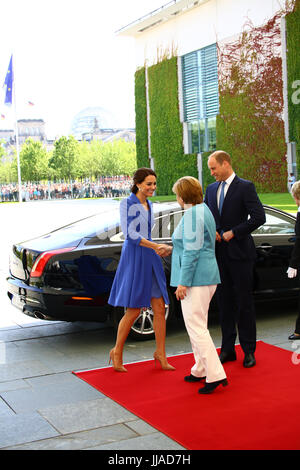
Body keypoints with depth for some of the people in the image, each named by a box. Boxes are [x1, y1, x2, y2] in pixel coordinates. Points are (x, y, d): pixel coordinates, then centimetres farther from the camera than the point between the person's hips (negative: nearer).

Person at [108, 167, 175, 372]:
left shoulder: (149, 205, 15)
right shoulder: (127, 204, -7)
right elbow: (129, 233, -17)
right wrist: (154, 246, -23)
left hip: (150, 258, 7)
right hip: (134, 257, -7)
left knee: (160, 308, 4)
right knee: (133, 311, -4)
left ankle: (161, 353, 14)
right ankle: (117, 352, 13)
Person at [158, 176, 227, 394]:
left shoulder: (193, 215, -16)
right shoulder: (203, 210, 16)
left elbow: (192, 251, -20)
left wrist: (183, 282, -19)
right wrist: (173, 249, 29)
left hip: (196, 278, -11)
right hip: (207, 276, 11)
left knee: (196, 327, -8)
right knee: (197, 326, 17)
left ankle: (216, 375, -8)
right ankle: (201, 370, 26)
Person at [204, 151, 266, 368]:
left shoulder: (245, 187, -6)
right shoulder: (211, 189, 12)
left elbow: (259, 217, -14)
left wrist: (233, 233, -13)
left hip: (240, 253, -5)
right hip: (219, 253, 6)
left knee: (244, 301, 1)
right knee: (225, 301, 10)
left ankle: (249, 350, 11)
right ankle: (228, 349, 18)